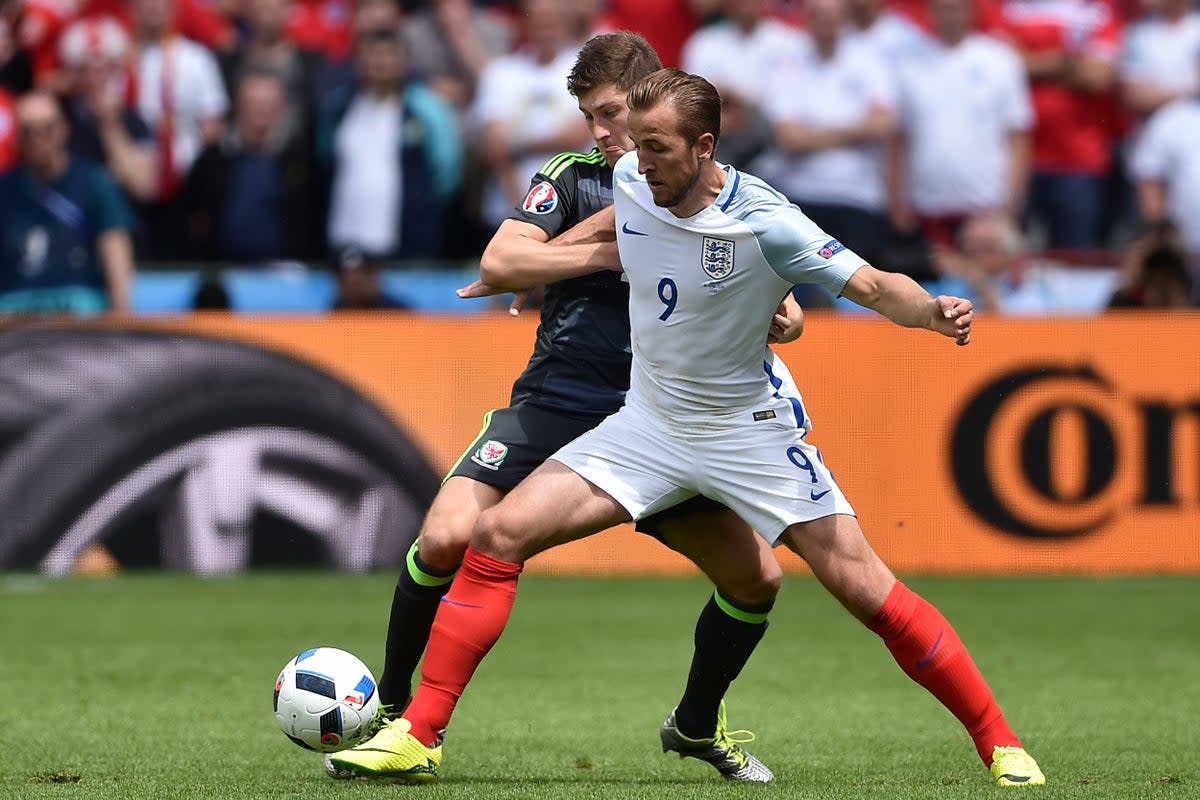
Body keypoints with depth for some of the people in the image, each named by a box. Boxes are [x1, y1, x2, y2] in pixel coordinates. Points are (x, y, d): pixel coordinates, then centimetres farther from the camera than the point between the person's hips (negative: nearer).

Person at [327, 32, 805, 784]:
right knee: (448, 538, -21)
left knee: (758, 576, -5)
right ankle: (393, 717, -1)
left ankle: (698, 725, 22)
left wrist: (778, 317, -16)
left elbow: (784, 313, 8)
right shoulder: (572, 177, 2)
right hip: (555, 406, -2)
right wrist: (616, 251, -18)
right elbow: (500, 260, -14)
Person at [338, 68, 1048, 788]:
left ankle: (1001, 746, 5)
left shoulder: (763, 222, -23)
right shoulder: (630, 182, -8)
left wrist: (934, 311, -44)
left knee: (866, 590, -10)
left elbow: (873, 285, -23)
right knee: (500, 534, -9)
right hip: (649, 424, 5)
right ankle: (419, 738, -3)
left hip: (751, 427, -5)